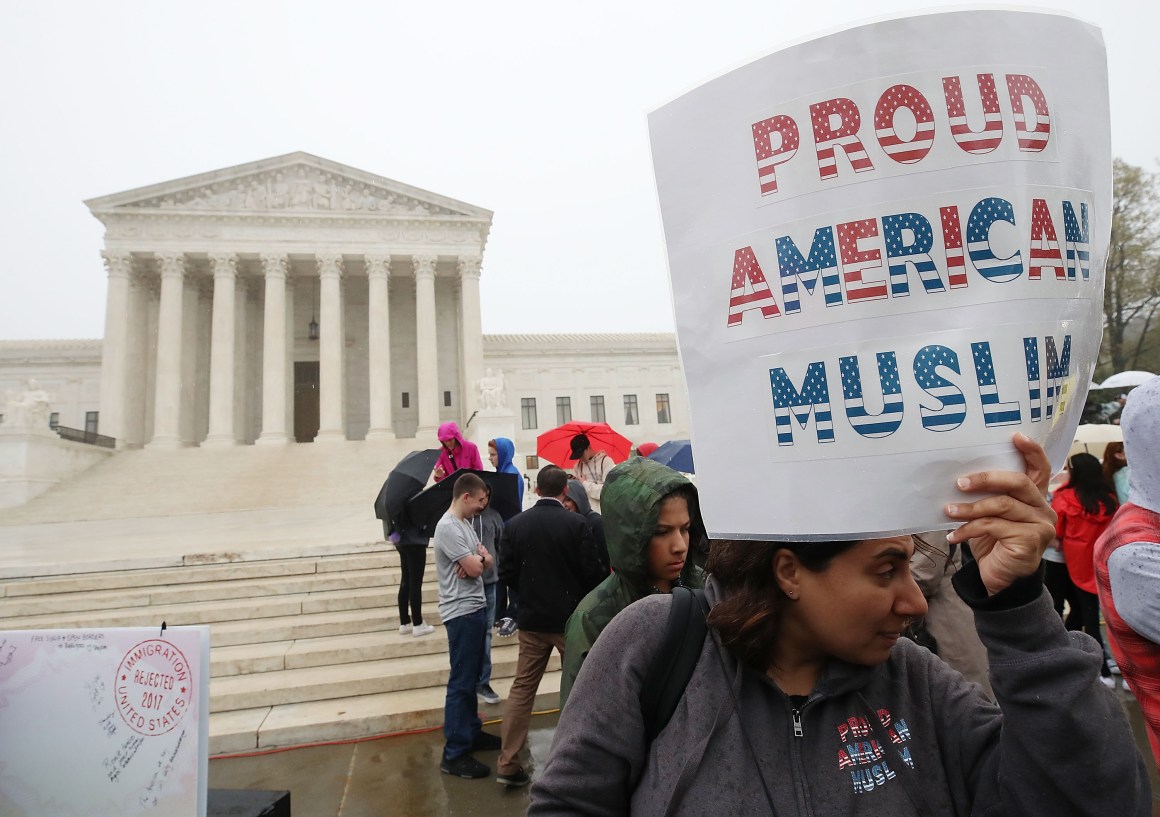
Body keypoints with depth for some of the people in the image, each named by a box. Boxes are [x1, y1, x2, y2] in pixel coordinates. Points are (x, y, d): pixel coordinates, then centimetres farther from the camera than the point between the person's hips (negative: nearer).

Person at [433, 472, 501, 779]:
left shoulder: (465, 524, 14)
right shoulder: (448, 527, -18)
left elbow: (486, 562, 11)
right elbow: (474, 568, -20)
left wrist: (478, 559, -10)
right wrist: (479, 558, 1)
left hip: (476, 609, 10)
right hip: (462, 613, -10)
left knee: (471, 678, 19)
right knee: (461, 683, -4)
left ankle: (472, 733, 31)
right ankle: (454, 754, 4)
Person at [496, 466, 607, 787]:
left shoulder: (515, 524, -5)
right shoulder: (576, 523, -15)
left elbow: (507, 573, -2)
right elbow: (591, 571, -13)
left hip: (532, 619, 3)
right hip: (571, 618, -2)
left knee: (522, 688, 11)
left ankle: (508, 763, 14)